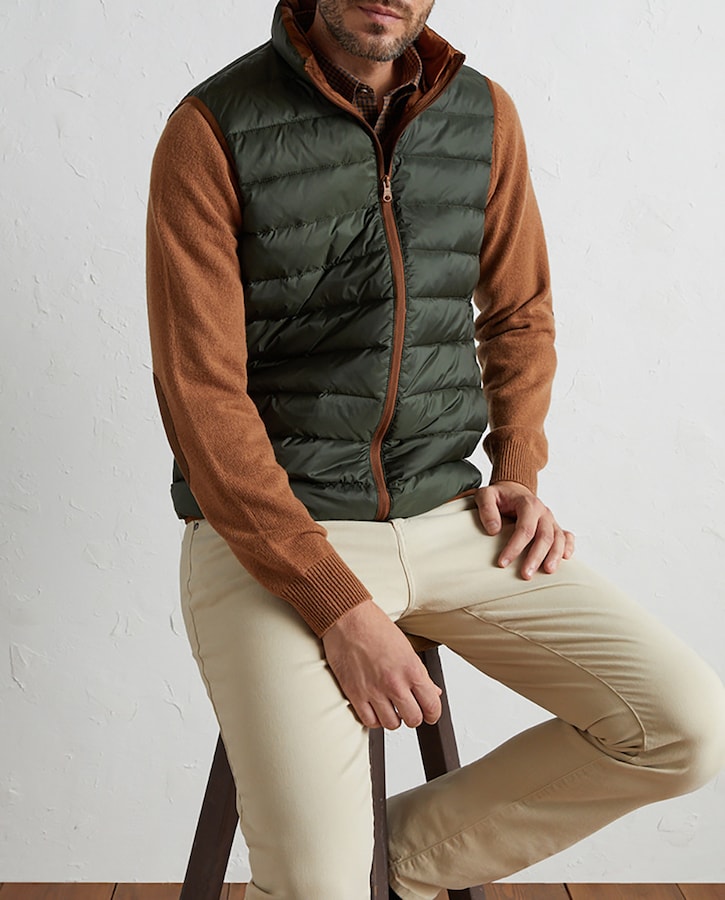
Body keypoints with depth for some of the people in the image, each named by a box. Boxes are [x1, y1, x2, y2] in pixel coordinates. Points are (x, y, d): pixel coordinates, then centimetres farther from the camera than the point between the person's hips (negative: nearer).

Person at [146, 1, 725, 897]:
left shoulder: (485, 116, 7)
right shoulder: (211, 130, -9)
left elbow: (519, 313, 19)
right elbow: (202, 399, -14)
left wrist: (518, 472, 3)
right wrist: (338, 606, -19)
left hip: (447, 518, 5)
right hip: (266, 530, -4)